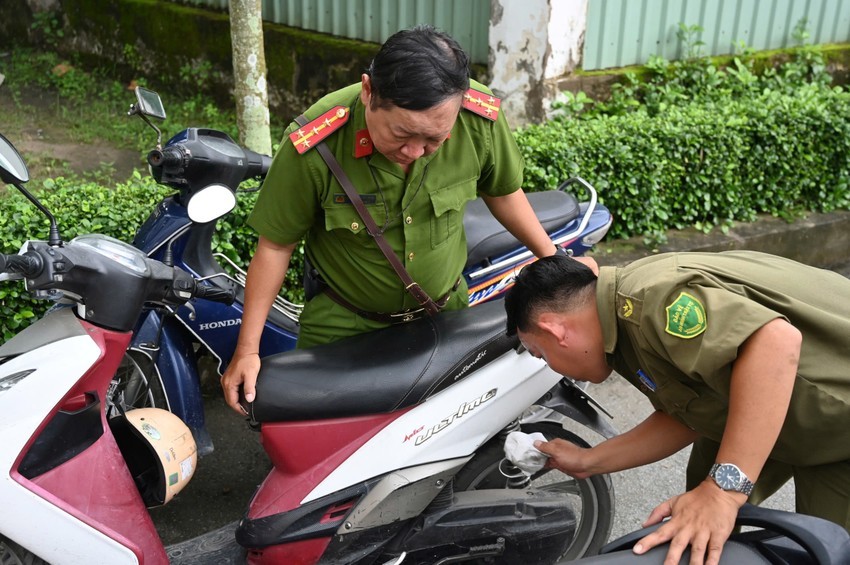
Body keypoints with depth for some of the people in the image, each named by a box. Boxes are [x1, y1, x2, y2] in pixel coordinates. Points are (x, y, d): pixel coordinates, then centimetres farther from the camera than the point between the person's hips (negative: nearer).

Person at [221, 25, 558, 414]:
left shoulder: (481, 120, -23)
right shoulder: (314, 147, -30)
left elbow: (502, 191, -2)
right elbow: (276, 244, -16)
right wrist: (247, 349, -13)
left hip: (446, 308, 2)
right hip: (343, 321, -2)